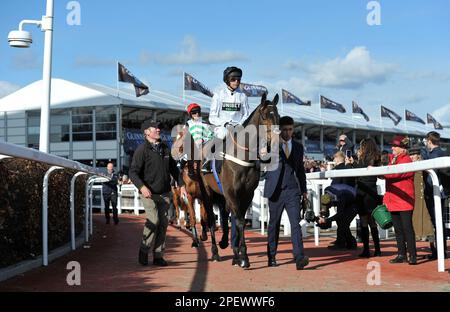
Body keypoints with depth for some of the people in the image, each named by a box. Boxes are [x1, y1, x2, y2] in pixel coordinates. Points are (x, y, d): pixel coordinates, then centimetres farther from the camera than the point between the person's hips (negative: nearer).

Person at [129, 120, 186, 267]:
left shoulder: (165, 148, 11)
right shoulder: (142, 150, -8)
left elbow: (173, 169, 21)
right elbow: (133, 172, -14)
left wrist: (181, 184, 14)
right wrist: (142, 187, -28)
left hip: (164, 194, 6)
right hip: (149, 193, -6)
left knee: (163, 223, 6)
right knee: (153, 220, -17)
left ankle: (158, 256, 15)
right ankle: (144, 250, 4)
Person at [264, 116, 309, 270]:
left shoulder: (298, 147, 12)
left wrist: (304, 189, 17)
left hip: (293, 191, 2)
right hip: (276, 191, -2)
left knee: (296, 223, -10)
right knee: (274, 224, 8)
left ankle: (299, 258, -18)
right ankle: (271, 257, 20)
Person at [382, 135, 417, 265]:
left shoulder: (407, 160, -11)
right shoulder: (392, 159, 16)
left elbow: (394, 174, -22)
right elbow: (389, 181, 21)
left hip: (405, 200, -8)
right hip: (393, 201, 8)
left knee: (407, 227, -7)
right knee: (398, 229, 10)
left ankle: (412, 255, -3)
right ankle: (401, 255, 15)